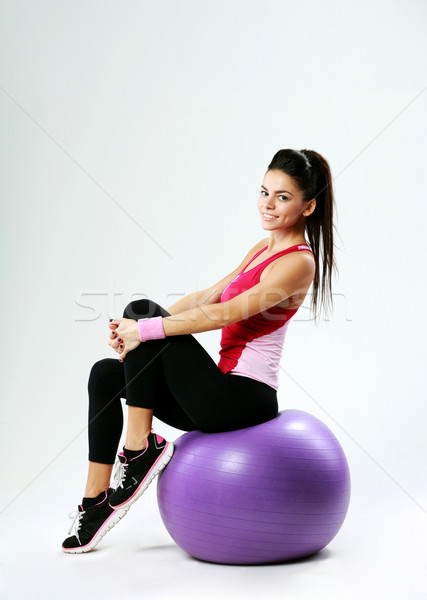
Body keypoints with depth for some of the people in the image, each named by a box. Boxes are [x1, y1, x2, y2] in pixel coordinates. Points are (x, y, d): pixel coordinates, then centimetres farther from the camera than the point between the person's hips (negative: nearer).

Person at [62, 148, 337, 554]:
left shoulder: (298, 261, -13)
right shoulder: (263, 247, 15)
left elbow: (229, 312, -24)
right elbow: (205, 298, 12)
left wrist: (145, 328, -23)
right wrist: (133, 328, 1)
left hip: (246, 398, -9)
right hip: (225, 394, 9)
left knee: (143, 310, -15)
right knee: (105, 374, -1)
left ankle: (142, 447, -9)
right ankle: (97, 502, 3)